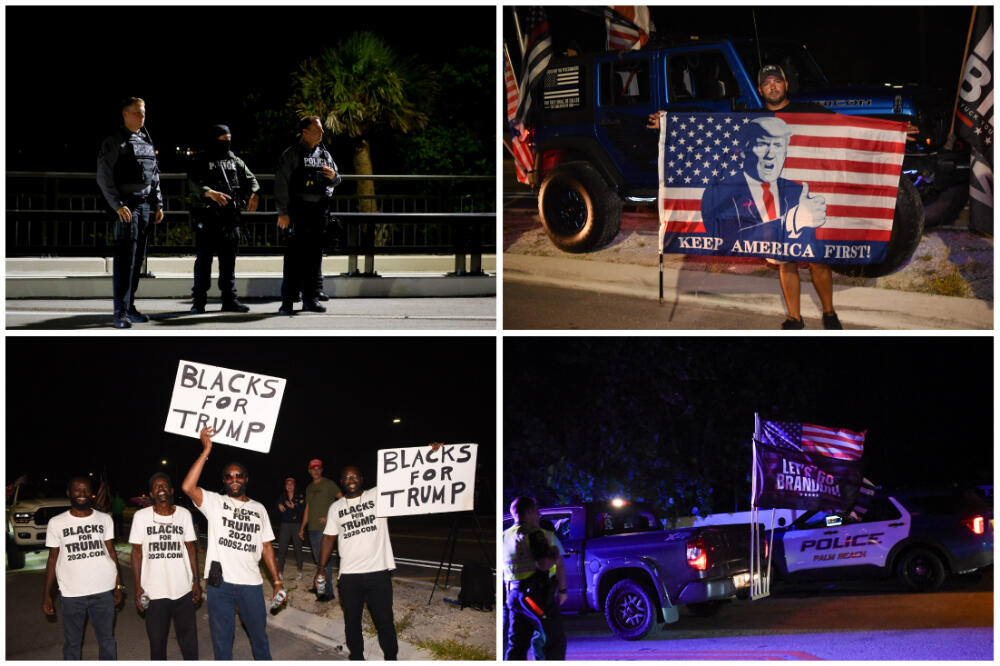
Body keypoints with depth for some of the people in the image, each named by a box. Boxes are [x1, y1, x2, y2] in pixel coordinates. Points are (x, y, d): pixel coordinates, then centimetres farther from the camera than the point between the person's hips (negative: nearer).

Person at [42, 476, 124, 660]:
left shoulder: (104, 519, 5)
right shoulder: (57, 523, 1)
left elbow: (112, 553, 10)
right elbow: (52, 559, 4)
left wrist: (118, 585, 6)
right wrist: (46, 595, 1)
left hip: (103, 591, 1)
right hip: (71, 594, -1)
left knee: (107, 639, 9)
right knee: (72, 644, 5)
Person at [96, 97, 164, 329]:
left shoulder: (147, 142, 16)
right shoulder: (114, 142, -5)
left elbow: (155, 176, 22)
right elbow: (104, 178, -10)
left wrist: (158, 205, 15)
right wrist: (118, 205, -18)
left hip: (145, 205, 7)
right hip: (126, 206, -7)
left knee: (138, 259, 9)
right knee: (124, 259, -11)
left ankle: (129, 307, 17)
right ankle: (120, 312, -11)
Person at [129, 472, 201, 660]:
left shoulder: (184, 514, 4)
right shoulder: (141, 516, -1)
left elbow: (190, 548, 9)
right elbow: (137, 552, 2)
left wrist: (196, 581, 5)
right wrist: (138, 587, -2)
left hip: (183, 590, 1)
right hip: (154, 593, -1)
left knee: (188, 637, 6)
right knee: (157, 640, 6)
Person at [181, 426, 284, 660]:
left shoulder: (258, 509, 12)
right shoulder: (214, 502, 1)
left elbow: (266, 547, 13)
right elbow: (187, 487, -17)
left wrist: (277, 580, 6)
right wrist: (206, 451, -20)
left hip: (251, 583, 2)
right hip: (220, 581, -2)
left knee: (259, 634, 14)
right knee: (221, 638, 7)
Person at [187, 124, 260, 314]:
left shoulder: (235, 162, 16)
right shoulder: (201, 162, 1)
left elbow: (250, 179, 8)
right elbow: (194, 183, -15)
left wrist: (254, 194, -14)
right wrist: (211, 193, -34)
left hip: (230, 218, 4)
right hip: (206, 218, -4)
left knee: (228, 260, 7)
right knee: (203, 259, -2)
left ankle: (229, 300, 13)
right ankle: (198, 301, 2)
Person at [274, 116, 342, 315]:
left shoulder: (324, 154, 16)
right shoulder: (291, 155, -2)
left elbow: (336, 181, 24)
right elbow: (281, 184, -7)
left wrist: (334, 176, 0)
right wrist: (283, 213, -12)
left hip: (320, 210, 6)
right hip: (299, 209, -6)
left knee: (315, 256, 9)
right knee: (294, 256, -7)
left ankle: (311, 298, 16)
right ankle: (287, 302, -5)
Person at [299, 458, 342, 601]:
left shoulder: (328, 484, -4)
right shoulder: (309, 487, 17)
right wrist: (302, 527, 22)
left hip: (324, 527, -7)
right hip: (313, 529, 7)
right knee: (318, 559, 13)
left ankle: (328, 592, -12)